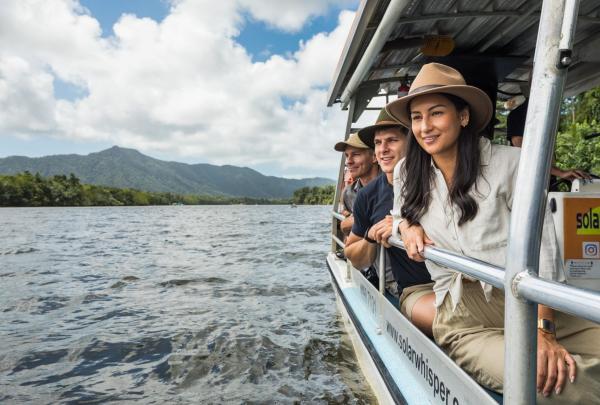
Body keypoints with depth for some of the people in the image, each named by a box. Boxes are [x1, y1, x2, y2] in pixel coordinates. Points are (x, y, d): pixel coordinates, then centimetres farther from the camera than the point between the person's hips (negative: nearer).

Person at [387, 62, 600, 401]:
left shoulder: (509, 163, -4)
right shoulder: (406, 173, 6)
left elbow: (542, 244, -8)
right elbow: (400, 216, 24)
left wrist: (542, 328, -19)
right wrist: (408, 227, -1)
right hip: (466, 321, 0)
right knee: (559, 385, -26)